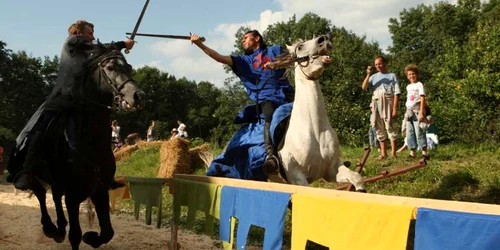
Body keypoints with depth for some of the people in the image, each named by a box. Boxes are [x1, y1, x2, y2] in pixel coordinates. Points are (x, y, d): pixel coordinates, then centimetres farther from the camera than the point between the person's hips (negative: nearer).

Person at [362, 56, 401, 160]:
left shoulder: (392, 76, 5)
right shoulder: (374, 77, 16)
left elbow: (396, 93, -2)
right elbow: (364, 87, 2)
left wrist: (395, 108, -11)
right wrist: (368, 75, -10)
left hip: (388, 104, -4)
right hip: (376, 105, 4)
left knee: (390, 128, -7)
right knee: (380, 130, 6)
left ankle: (393, 153, -5)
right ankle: (383, 153, 11)